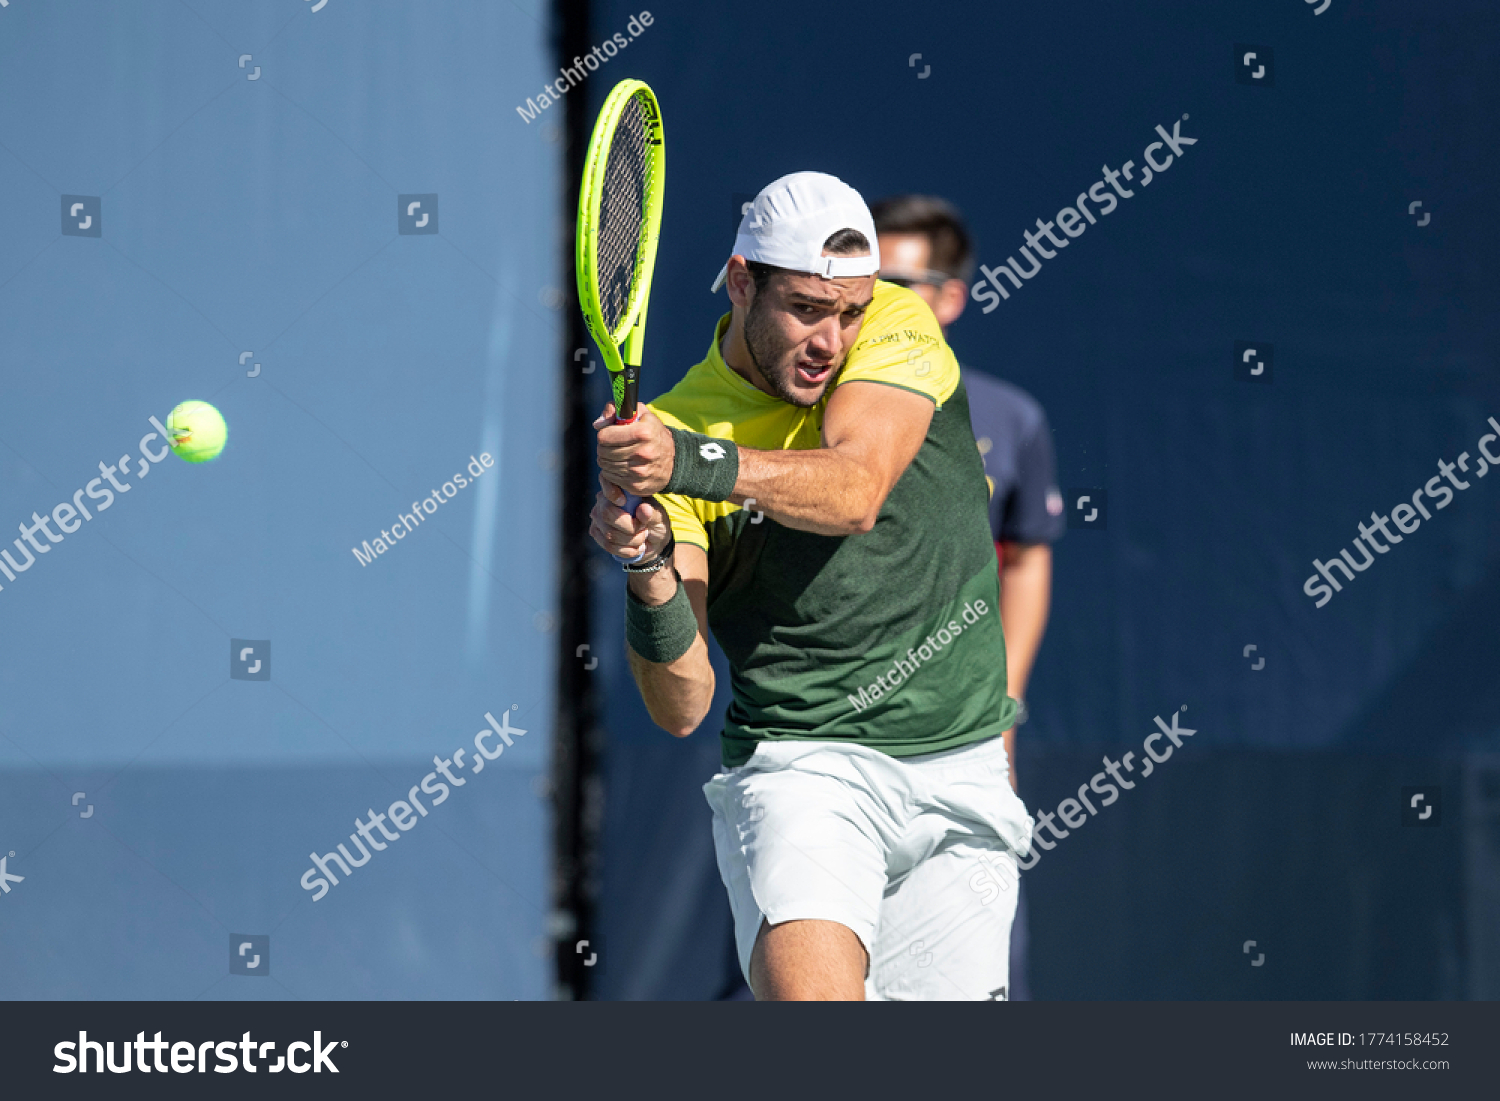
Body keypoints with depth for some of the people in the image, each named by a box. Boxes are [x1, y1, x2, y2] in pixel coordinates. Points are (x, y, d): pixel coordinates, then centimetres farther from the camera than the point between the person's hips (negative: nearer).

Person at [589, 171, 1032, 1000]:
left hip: (963, 772, 3)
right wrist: (649, 576, -29)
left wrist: (691, 465, -32)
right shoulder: (671, 428, -4)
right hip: (799, 767, -3)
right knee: (807, 998, -30)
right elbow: (682, 708, -12)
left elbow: (854, 490, -21)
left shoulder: (898, 326, 0)